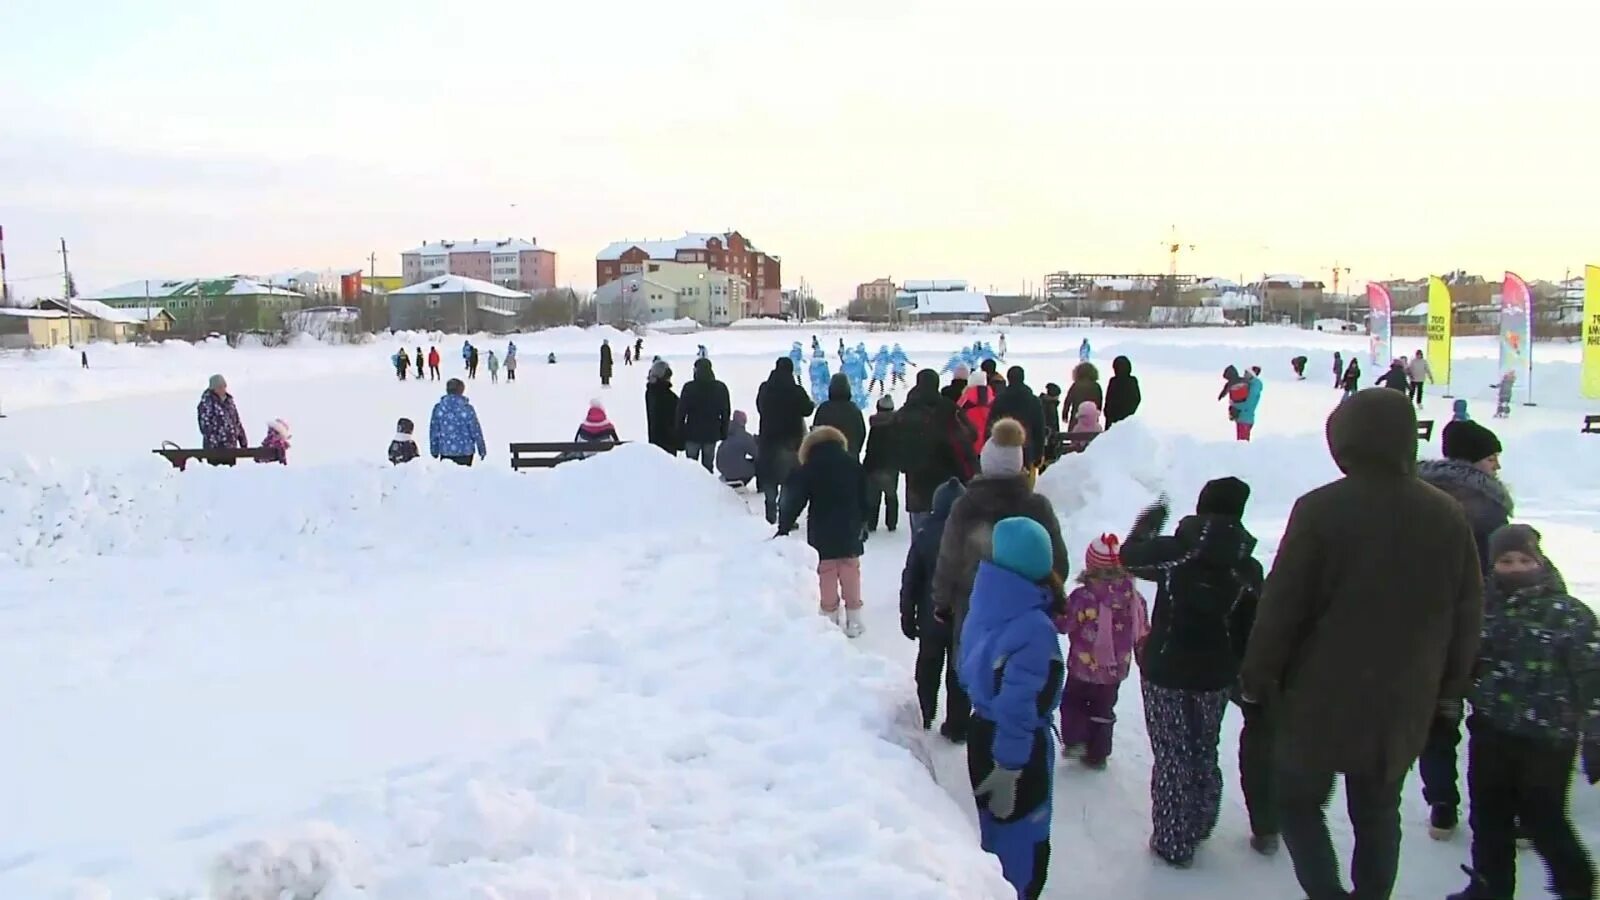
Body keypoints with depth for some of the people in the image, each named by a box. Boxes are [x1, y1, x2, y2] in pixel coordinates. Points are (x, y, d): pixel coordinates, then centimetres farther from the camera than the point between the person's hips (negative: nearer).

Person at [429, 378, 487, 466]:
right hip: (465, 452, -2)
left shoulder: (438, 408, -5)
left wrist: (434, 451, 13)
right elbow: (476, 431, -7)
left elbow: (433, 431, 1)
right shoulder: (467, 409, -12)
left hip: (445, 452, 2)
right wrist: (482, 450, 5)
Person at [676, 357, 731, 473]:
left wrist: (680, 435, 3)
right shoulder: (721, 388, 0)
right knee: (708, 465, 9)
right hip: (712, 434, 2)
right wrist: (724, 434, 13)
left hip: (692, 433, -2)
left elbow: (681, 412, -6)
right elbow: (726, 412, 5)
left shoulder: (689, 387, -9)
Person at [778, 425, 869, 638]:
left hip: (821, 532, -3)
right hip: (849, 530, 3)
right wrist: (861, 523, 19)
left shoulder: (808, 469, -6)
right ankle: (853, 621, 13)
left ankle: (831, 618, 7)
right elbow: (864, 500, 7)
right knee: (850, 572, 10)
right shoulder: (853, 465, 3)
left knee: (827, 574, 4)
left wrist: (783, 529, -4)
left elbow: (795, 501, -9)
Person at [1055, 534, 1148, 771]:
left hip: (1083, 667, -4)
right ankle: (1097, 754, 26)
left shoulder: (1082, 597, -23)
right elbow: (1142, 634, 2)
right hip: (1116, 669, 4)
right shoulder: (1134, 597, -8)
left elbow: (1061, 624, -15)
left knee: (1072, 702, 20)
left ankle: (1074, 741, 10)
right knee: (1103, 710, 20)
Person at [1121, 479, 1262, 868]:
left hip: (1166, 673, -3)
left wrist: (1150, 519, 17)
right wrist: (1247, 679, 14)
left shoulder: (1176, 553, -15)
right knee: (1204, 755, 21)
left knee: (1172, 759, 7)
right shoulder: (1248, 569, -7)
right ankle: (1198, 829, 37)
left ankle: (1173, 843, 16)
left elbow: (1129, 555, 2)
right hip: (1215, 676, 3)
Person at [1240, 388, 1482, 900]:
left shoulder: (1320, 510, -18)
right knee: (1378, 815, 19)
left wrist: (1257, 679, -3)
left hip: (1321, 699, -4)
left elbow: (1281, 605, -15)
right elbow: (1468, 615, 8)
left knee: (1299, 800, 13)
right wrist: (1449, 685, 21)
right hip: (1402, 707, 4)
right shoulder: (1448, 517, -2)